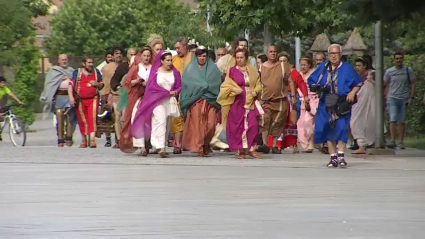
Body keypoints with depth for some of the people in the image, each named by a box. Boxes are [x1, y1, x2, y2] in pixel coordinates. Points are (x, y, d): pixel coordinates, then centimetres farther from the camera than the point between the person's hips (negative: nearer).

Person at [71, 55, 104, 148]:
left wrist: (97, 84, -6)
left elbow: (101, 86, 17)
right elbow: (71, 85, 1)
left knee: (92, 119, -13)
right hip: (80, 100, 0)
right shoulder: (77, 72, 6)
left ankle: (92, 139, -20)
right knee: (82, 121, 5)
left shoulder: (96, 72, 11)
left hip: (93, 99, 0)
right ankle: (84, 140, 18)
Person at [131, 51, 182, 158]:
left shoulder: (175, 73, 10)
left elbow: (179, 86, 10)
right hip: (157, 100, -4)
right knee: (161, 121, -19)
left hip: (170, 101, 4)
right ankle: (161, 148, -26)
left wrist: (175, 92, -13)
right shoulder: (155, 72, 2)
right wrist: (167, 92, -9)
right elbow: (151, 86, -4)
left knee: (166, 124, 5)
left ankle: (160, 146, 12)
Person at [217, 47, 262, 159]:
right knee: (238, 126, -2)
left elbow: (258, 84, 14)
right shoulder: (232, 70, 5)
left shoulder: (253, 71, 12)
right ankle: (241, 150, 6)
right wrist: (234, 89, -16)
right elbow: (226, 86, 3)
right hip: (237, 102, -1)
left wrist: (256, 91, -6)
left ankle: (251, 148, 0)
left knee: (253, 125, -8)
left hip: (250, 102, 2)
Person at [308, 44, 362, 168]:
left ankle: (340, 155, -9)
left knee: (341, 128, -14)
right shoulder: (322, 68, 12)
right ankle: (333, 157, 7)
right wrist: (317, 88, -5)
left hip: (342, 105, -3)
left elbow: (358, 83, 9)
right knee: (329, 130, 1)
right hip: (326, 105, 3)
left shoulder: (347, 68, 5)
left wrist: (352, 93, -8)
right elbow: (311, 81, 16)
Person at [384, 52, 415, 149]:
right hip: (392, 98, 0)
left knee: (401, 121, 3)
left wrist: (411, 97, -2)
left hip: (404, 99, 1)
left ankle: (401, 142, 8)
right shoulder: (389, 71, 5)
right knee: (393, 120, -12)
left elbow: (412, 84, 7)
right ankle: (393, 141, -16)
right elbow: (384, 84, 11)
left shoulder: (408, 70, 5)